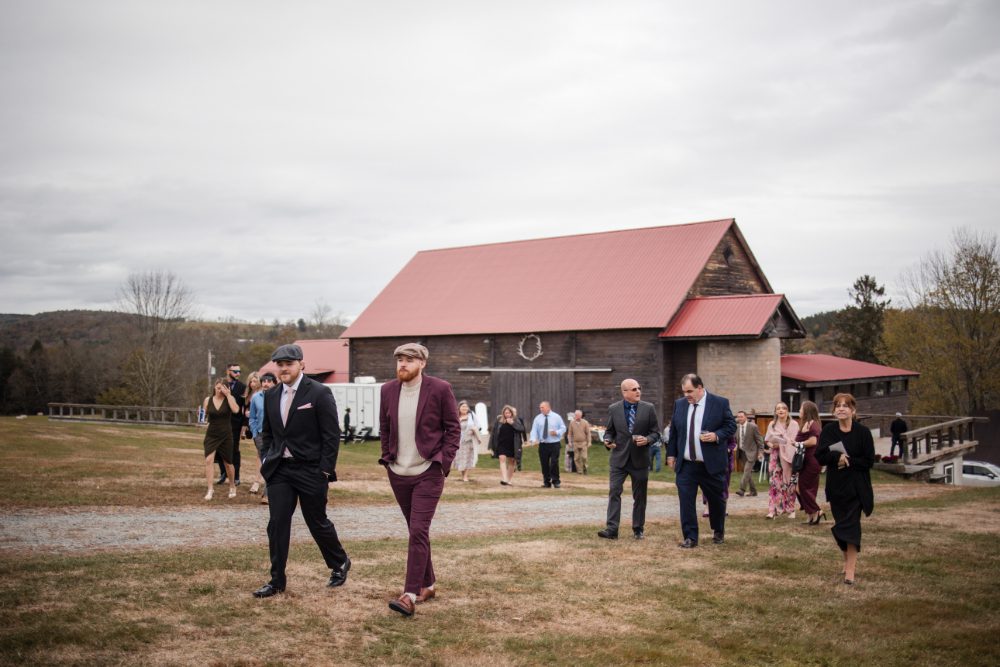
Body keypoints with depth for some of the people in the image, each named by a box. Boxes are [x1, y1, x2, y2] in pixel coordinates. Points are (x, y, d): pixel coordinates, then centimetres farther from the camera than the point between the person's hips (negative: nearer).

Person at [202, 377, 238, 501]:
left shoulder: (229, 399, -5)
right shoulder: (208, 400, 0)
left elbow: (236, 410, -26)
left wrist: (228, 395, -23)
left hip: (226, 435, -1)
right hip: (211, 435, 1)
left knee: (228, 463, 11)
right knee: (208, 460, -17)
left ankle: (232, 487, 35)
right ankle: (210, 490, -13)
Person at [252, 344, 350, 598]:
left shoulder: (319, 393, -10)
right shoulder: (271, 396, 9)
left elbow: (332, 435, -10)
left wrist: (325, 470, -13)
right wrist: (266, 459, 7)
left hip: (311, 471, -5)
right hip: (279, 470, 5)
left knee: (317, 522, 7)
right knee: (277, 524, 1)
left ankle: (340, 564, 31)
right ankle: (276, 581, 10)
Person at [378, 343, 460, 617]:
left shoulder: (439, 389, -8)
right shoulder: (388, 390, 4)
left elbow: (453, 428, -3)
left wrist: (444, 462, -10)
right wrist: (387, 458, 9)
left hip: (428, 472, -5)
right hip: (398, 472, 5)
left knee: (418, 531, -12)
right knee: (416, 531, 15)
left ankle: (411, 595, -13)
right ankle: (427, 584, 28)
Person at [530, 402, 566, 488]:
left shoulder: (556, 417, 1)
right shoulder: (538, 418, 5)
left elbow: (563, 428, 5)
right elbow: (534, 430, -1)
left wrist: (557, 432, -15)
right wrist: (534, 439, -19)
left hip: (554, 444, -2)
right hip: (543, 444, 2)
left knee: (554, 463, -8)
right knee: (544, 464, 4)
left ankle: (555, 481, 6)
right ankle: (546, 482, 14)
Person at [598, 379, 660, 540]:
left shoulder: (648, 408, -1)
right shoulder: (613, 409, 0)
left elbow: (656, 432, 2)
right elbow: (609, 430, 9)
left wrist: (647, 440, -18)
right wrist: (608, 440, -12)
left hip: (640, 459, 0)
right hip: (618, 458, 0)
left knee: (639, 496, 9)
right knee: (614, 492, -8)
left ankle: (638, 529, 21)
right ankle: (611, 529, -9)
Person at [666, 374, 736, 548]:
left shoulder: (720, 403, -5)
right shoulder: (679, 404, 6)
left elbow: (731, 425, -1)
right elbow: (673, 431, 12)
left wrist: (717, 436, -19)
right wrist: (671, 454, 8)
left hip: (712, 464, -2)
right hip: (686, 464, 2)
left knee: (716, 499, 11)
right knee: (686, 500, -5)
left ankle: (718, 532, 35)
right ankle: (690, 538, 2)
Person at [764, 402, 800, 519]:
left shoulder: (793, 424, 2)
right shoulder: (772, 425, 10)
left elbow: (797, 440, -2)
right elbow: (767, 440, 11)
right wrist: (772, 445, -11)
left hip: (789, 457, -2)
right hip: (776, 457, 2)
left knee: (790, 483, -1)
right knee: (775, 482, -4)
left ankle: (791, 509, 8)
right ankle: (773, 509, -4)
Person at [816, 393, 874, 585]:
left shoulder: (863, 432, -5)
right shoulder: (828, 431, 2)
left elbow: (869, 461, -7)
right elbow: (820, 456, -7)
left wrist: (848, 461, -16)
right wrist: (837, 456, -22)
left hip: (856, 488, -3)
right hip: (836, 486, 3)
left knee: (851, 525, -9)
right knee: (840, 525, 11)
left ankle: (850, 569, -8)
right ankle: (849, 560, 31)